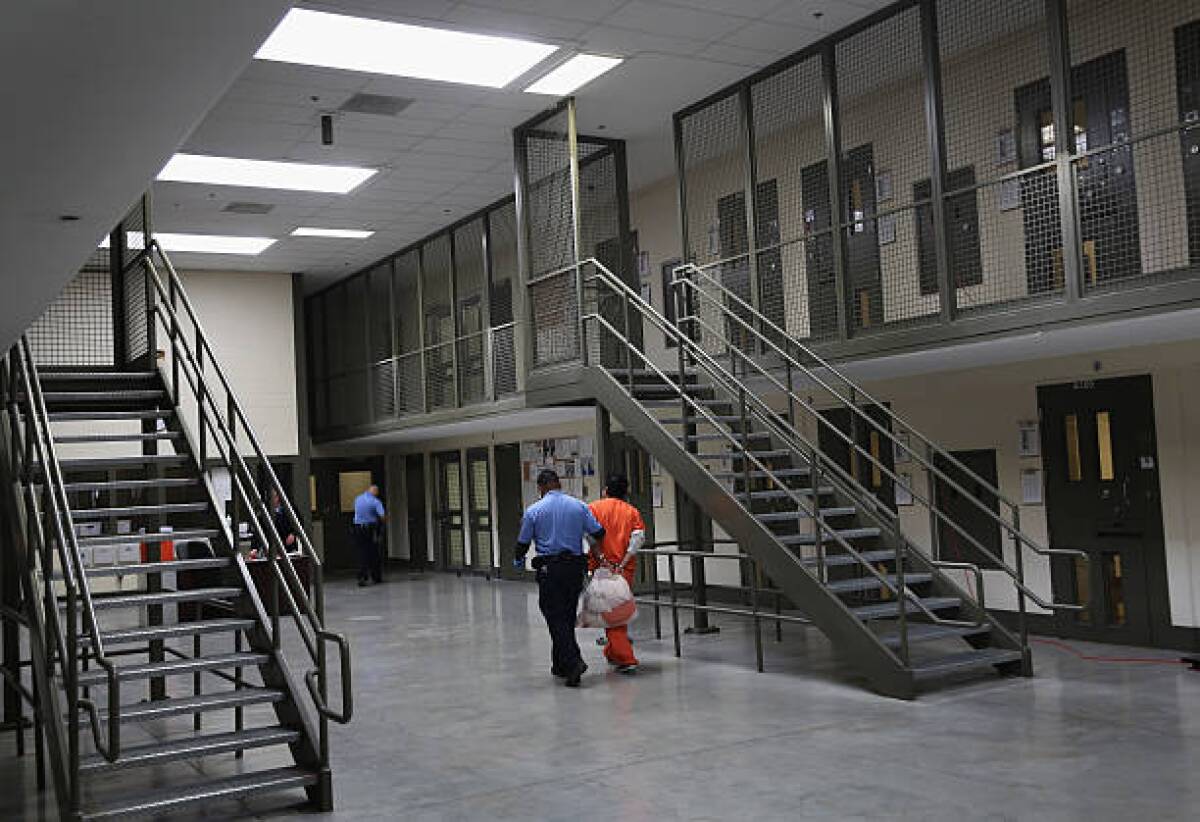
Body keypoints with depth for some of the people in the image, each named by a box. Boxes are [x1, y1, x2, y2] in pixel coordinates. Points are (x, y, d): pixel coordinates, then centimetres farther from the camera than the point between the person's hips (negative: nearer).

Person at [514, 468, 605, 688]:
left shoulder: (534, 510, -3)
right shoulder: (579, 506, 3)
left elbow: (523, 542, 3)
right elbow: (598, 533, 3)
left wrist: (518, 560, 25)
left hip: (549, 569, -4)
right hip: (575, 567, 4)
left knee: (556, 618, -2)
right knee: (568, 617, 14)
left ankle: (574, 662, -18)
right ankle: (561, 665, 23)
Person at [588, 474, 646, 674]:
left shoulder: (594, 507, 1)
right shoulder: (632, 511, 8)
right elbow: (638, 537, -6)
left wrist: (601, 559, -14)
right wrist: (623, 563, -8)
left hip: (603, 567, -3)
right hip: (625, 568, 3)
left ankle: (626, 659, -7)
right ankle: (612, 653, 31)